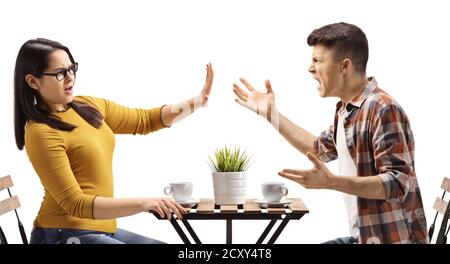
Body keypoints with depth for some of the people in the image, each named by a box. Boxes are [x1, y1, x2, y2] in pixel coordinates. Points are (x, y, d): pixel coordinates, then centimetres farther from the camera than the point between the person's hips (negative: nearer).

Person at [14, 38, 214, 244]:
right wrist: (144, 203, -30)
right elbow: (75, 203, -22)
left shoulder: (89, 106, 6)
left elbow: (144, 120, 16)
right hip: (66, 234, -8)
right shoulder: (41, 133, -17)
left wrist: (197, 102, 3)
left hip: (102, 229, 8)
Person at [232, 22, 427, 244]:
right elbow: (320, 149, 26)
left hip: (393, 238, -8)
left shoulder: (383, 109, -20)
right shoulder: (345, 109, 9)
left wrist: (330, 182, -35)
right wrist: (270, 113, 21)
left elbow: (399, 182, -25)